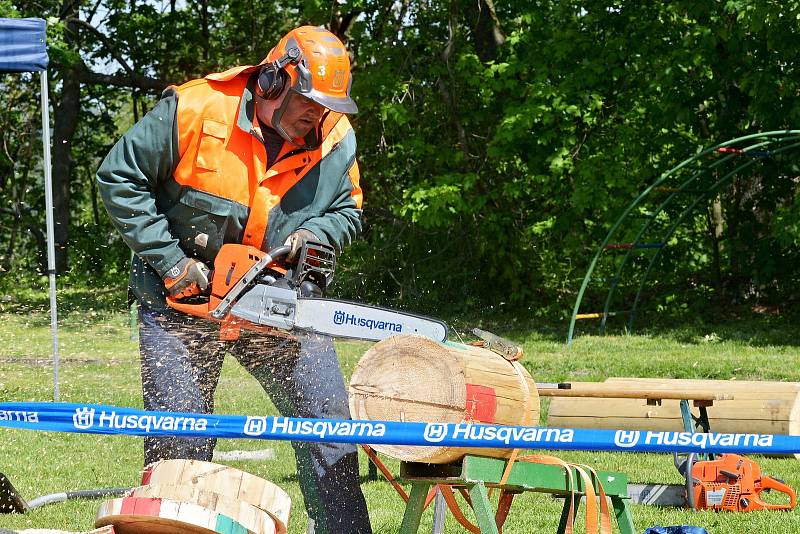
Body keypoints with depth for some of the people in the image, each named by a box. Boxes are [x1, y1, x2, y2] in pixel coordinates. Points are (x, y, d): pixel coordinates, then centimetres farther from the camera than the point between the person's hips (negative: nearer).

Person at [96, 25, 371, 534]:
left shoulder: (336, 139, -7)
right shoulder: (194, 111, -18)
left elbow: (347, 211, 7)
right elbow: (119, 177, -12)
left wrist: (313, 235, -17)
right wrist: (169, 260, -16)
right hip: (184, 299, -3)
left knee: (328, 419, 1)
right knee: (180, 436, -4)